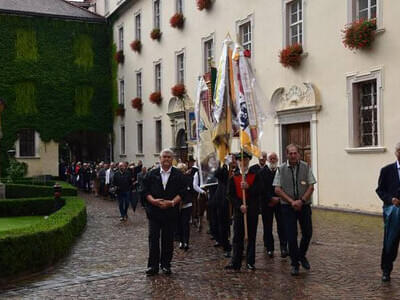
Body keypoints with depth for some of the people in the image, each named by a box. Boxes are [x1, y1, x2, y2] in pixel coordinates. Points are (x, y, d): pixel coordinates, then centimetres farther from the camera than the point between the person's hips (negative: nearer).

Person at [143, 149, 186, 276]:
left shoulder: (178, 175, 4)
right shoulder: (152, 174, 6)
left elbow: (182, 192, -3)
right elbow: (146, 190, 3)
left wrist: (172, 202, -16)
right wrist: (153, 201, -13)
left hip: (170, 212, 0)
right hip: (154, 211, 1)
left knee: (168, 240, 6)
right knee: (153, 238, 1)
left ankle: (166, 265, 17)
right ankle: (153, 265, 8)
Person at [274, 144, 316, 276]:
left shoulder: (305, 167, -1)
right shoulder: (281, 169, -2)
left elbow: (311, 187, -2)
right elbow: (277, 189, -4)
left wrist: (301, 200, -14)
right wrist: (291, 201, -12)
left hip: (304, 205, 1)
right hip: (288, 206, -1)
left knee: (307, 233, 6)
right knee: (291, 236, 0)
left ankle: (302, 255, 33)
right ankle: (294, 264, 12)